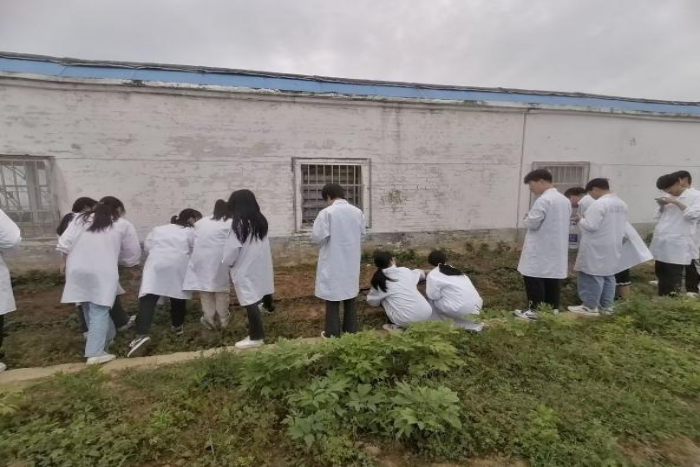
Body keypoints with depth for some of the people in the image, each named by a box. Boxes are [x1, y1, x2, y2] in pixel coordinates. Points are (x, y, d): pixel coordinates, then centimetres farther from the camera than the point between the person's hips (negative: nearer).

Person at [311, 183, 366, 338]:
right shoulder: (357, 212, 1)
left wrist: (330, 237, 3)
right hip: (351, 262, 5)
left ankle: (333, 333, 17)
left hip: (333, 263, -5)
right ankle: (351, 329, 28)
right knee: (350, 296, 17)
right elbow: (361, 234, 11)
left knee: (333, 298, 7)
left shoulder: (327, 212, -16)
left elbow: (317, 238, -16)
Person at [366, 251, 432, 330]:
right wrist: (423, 272, 53)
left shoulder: (380, 281, -4)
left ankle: (398, 327, 11)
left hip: (407, 322, -3)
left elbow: (372, 302, 10)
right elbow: (420, 273, 29)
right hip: (427, 315, 4)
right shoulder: (405, 271, 6)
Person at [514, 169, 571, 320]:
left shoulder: (543, 200, -18)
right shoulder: (565, 200, 13)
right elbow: (560, 222, 20)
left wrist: (526, 219, 1)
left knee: (534, 278, 0)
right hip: (556, 249, 9)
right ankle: (553, 309, 20)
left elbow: (532, 223, -20)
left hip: (540, 250, -9)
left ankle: (535, 310, 5)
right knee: (553, 278, 13)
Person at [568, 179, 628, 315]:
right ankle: (606, 305, 23)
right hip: (613, 247, 9)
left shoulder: (599, 204, -20)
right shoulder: (621, 204, 12)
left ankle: (590, 306, 4)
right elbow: (620, 225, 20)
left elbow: (591, 226, -24)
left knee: (593, 275, -2)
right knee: (608, 275, 14)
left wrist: (581, 219, -5)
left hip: (597, 248, -9)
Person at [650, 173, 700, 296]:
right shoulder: (667, 197, 14)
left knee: (674, 274, -3)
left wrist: (676, 202, -19)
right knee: (660, 271, 13)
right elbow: (657, 216, 17)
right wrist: (661, 206, -1)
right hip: (661, 240, 6)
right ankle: (662, 298, 25)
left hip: (678, 243, -6)